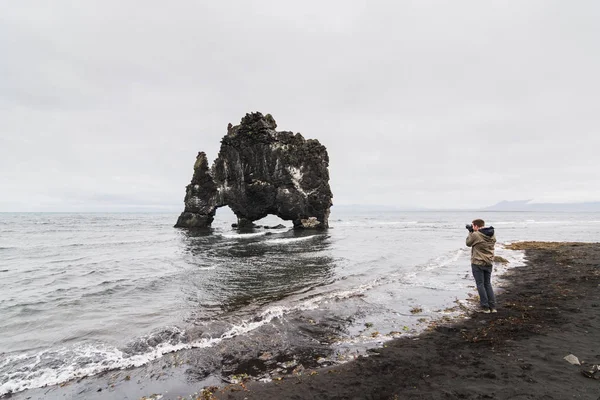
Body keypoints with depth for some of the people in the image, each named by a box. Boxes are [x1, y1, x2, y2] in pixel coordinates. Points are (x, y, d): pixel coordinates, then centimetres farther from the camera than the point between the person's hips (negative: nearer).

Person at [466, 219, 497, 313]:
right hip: (488, 263, 6)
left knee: (480, 285, 4)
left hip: (477, 263, -6)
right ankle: (492, 306, 16)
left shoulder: (475, 235, -18)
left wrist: (470, 232, 7)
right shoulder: (492, 235, 2)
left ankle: (485, 307, 7)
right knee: (488, 284, 16)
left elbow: (468, 243, -2)